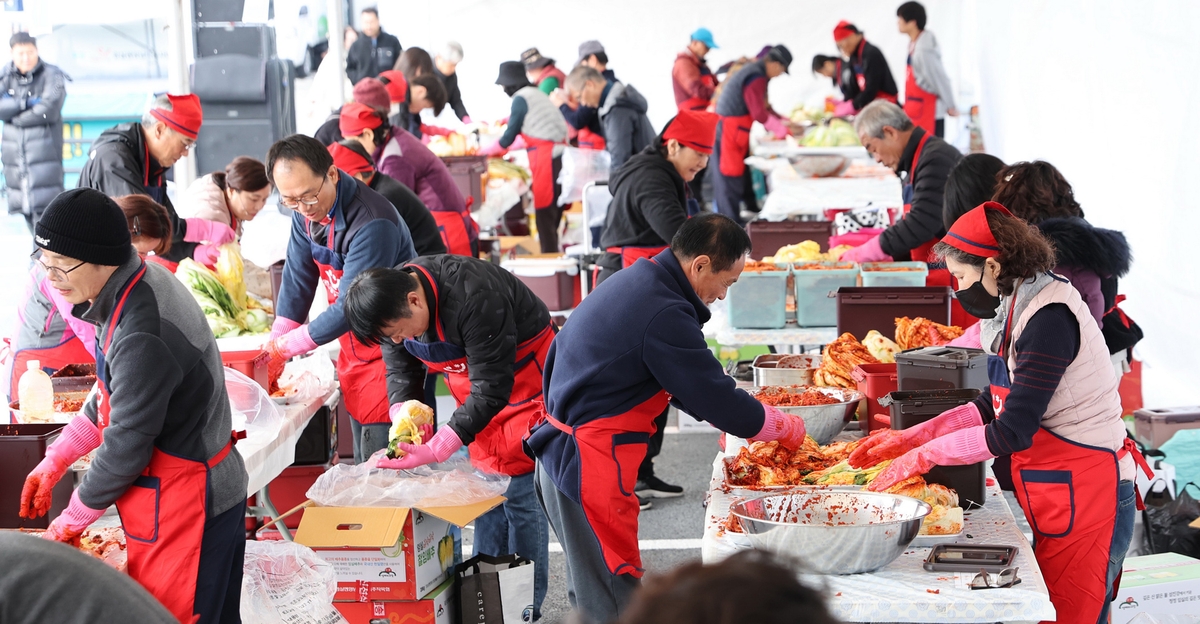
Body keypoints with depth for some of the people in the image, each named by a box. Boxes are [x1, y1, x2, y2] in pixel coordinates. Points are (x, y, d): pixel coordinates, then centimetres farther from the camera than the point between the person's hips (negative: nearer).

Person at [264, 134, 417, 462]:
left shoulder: (373, 223, -29)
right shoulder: (307, 212, -3)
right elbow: (298, 277, 4)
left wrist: (287, 345, -20)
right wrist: (275, 343, -3)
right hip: (353, 346, 8)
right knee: (362, 463, 15)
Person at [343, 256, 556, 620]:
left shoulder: (475, 299, -36)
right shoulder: (393, 302, -12)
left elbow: (492, 389, -32)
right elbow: (400, 372, -1)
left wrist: (435, 450, -34)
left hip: (525, 386, -7)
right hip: (481, 392, 7)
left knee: (520, 494, -7)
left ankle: (524, 607, 3)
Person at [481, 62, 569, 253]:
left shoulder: (521, 99, -6)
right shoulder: (537, 94, 19)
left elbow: (509, 136, -3)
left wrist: (485, 151, 11)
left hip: (546, 159, -8)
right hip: (558, 156, 8)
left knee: (545, 215, -3)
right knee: (554, 216, 12)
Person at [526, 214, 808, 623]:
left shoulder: (638, 281, 10)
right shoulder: (664, 316, -22)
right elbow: (720, 401, -15)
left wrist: (737, 417, 16)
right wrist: (787, 427, 1)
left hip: (566, 453, 10)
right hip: (590, 465, -10)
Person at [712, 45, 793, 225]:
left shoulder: (754, 72, 15)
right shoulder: (756, 77, -19)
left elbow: (763, 107, 22)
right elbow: (759, 114, -21)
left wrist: (785, 122, 16)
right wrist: (782, 129, -11)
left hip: (734, 131, 10)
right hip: (729, 130, -10)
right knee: (730, 177, -7)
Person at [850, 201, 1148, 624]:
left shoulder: (1049, 319, -21)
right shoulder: (1019, 308, 9)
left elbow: (1013, 431, -23)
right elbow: (995, 405, 16)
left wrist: (926, 455, -14)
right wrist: (911, 438, 10)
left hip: (1085, 493, -9)